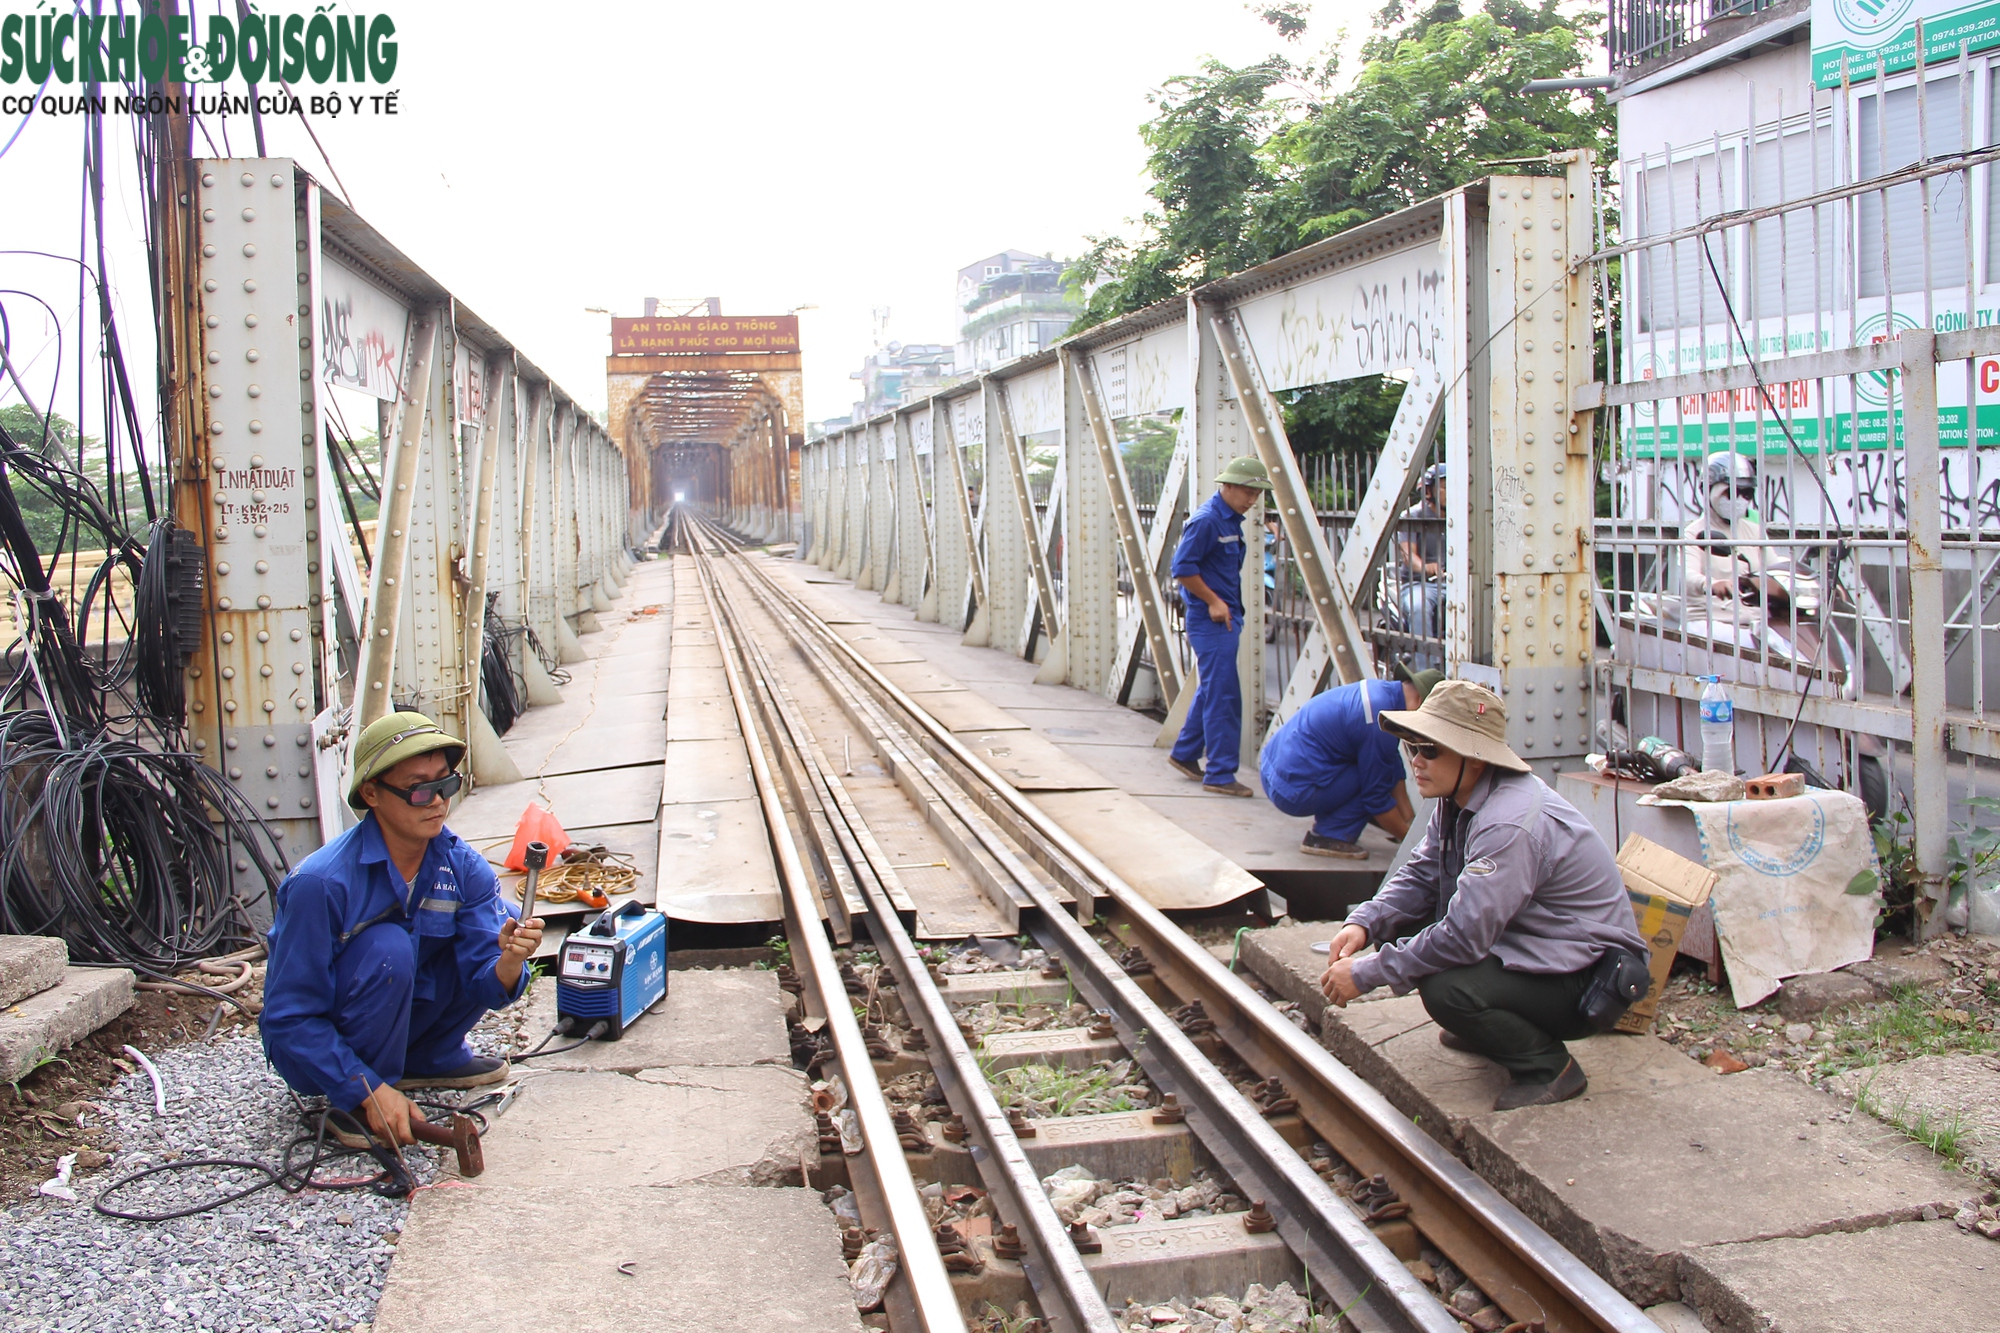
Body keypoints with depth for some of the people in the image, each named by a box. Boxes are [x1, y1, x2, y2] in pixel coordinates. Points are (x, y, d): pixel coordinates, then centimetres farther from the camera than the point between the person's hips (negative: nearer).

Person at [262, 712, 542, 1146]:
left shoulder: (463, 867, -11)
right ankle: (351, 1106, -13)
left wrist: (509, 962, -40)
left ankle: (428, 1059, 8)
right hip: (315, 1054, -5)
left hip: (401, 1020, 5)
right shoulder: (321, 882, -27)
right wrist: (372, 1093, -29)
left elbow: (485, 982, -16)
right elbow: (289, 1021, -23)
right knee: (388, 948, -32)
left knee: (503, 925, -9)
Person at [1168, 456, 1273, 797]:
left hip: (1225, 619, 10)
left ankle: (1185, 754, 31)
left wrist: (1227, 605, 12)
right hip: (1211, 622, -10)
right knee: (1222, 697, -8)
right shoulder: (1206, 520, -16)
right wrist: (1213, 601, -16)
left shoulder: (1232, 521, 13)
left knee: (1211, 692, 18)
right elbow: (1182, 568, -19)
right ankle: (1220, 774, -4)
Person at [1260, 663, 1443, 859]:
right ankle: (1326, 838, -3)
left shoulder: (1379, 689, 8)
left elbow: (1394, 768, 17)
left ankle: (1324, 829, 16)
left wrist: (1410, 820, 14)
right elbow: (1376, 796, -14)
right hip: (1293, 790, -10)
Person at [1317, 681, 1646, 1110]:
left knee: (1445, 987, -31)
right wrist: (1364, 923, -13)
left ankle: (1548, 1066, -5)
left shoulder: (1511, 825, -30)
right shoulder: (1459, 797, 1)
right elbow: (1419, 876, 6)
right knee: (1400, 928, 2)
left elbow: (1464, 936, -33)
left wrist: (1366, 974, -27)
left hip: (1582, 978, -10)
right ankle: (1490, 1028, 18)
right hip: (1526, 946, 10)